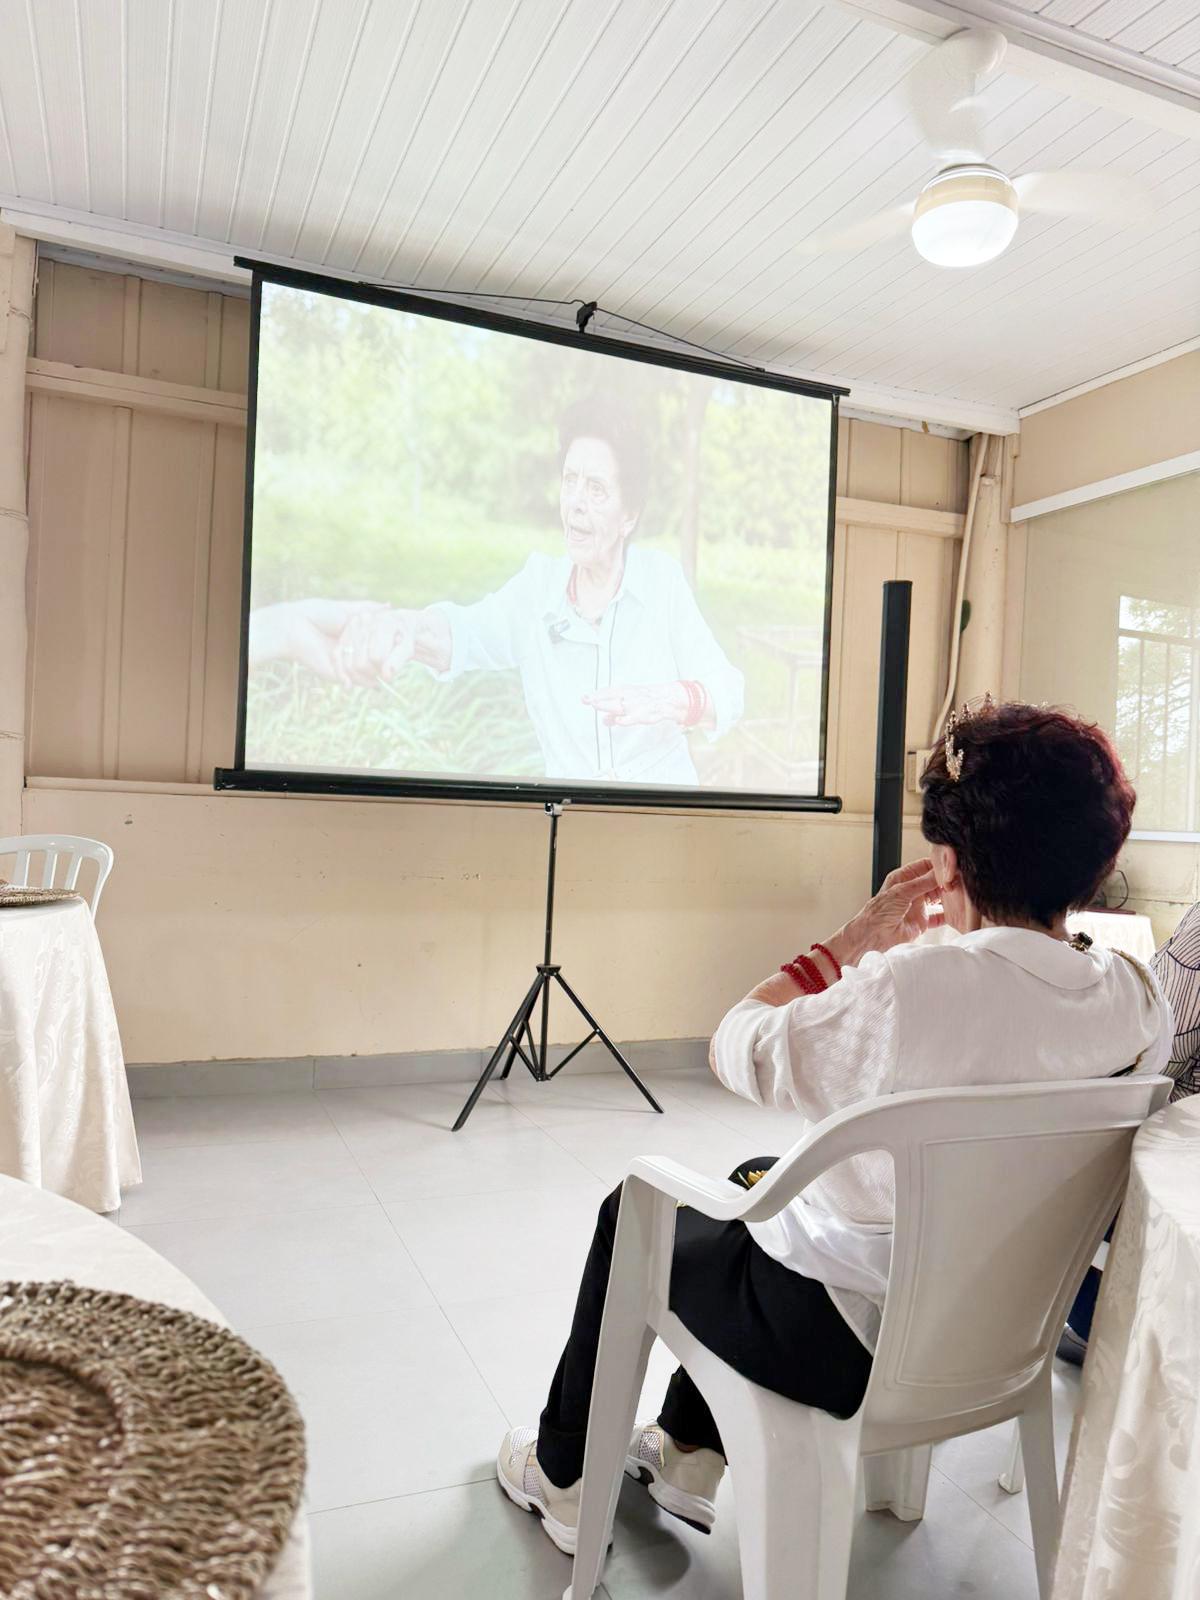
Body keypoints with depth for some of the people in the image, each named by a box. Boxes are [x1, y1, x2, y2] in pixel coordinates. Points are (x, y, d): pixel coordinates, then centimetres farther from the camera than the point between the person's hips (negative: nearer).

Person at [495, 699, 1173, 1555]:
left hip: (844, 1335, -7)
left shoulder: (911, 986, -34)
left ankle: (563, 1473, 40)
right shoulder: (1139, 999, -12)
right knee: (755, 1175, 30)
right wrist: (965, 936, 1)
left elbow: (735, 1051, -17)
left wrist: (856, 939, -12)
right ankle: (692, 1452, 40)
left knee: (632, 1213, 20)